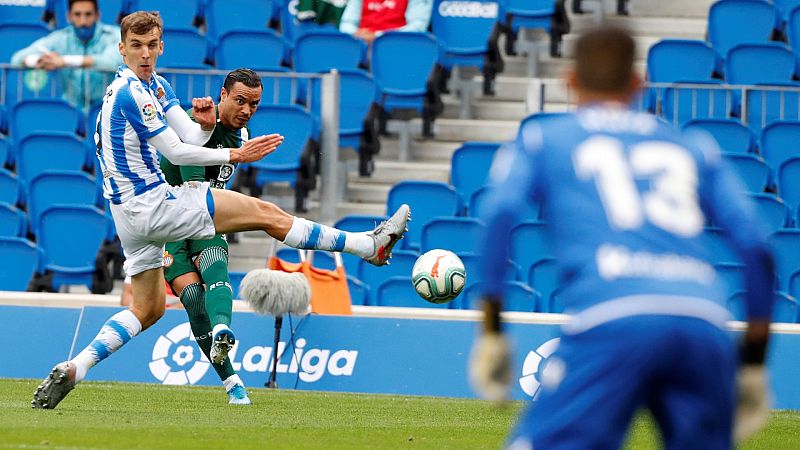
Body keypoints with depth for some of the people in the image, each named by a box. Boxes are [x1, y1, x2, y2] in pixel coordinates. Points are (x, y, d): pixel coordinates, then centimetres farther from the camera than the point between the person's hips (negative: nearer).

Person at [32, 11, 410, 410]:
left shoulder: (156, 86, 13)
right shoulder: (130, 92, -17)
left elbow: (191, 138, 8)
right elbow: (175, 153, -15)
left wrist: (206, 125, -15)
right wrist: (236, 155, -11)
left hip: (130, 212, 10)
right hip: (151, 203, -10)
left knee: (147, 310, 16)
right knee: (265, 213, -6)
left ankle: (72, 370, 5)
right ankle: (370, 246, -2)